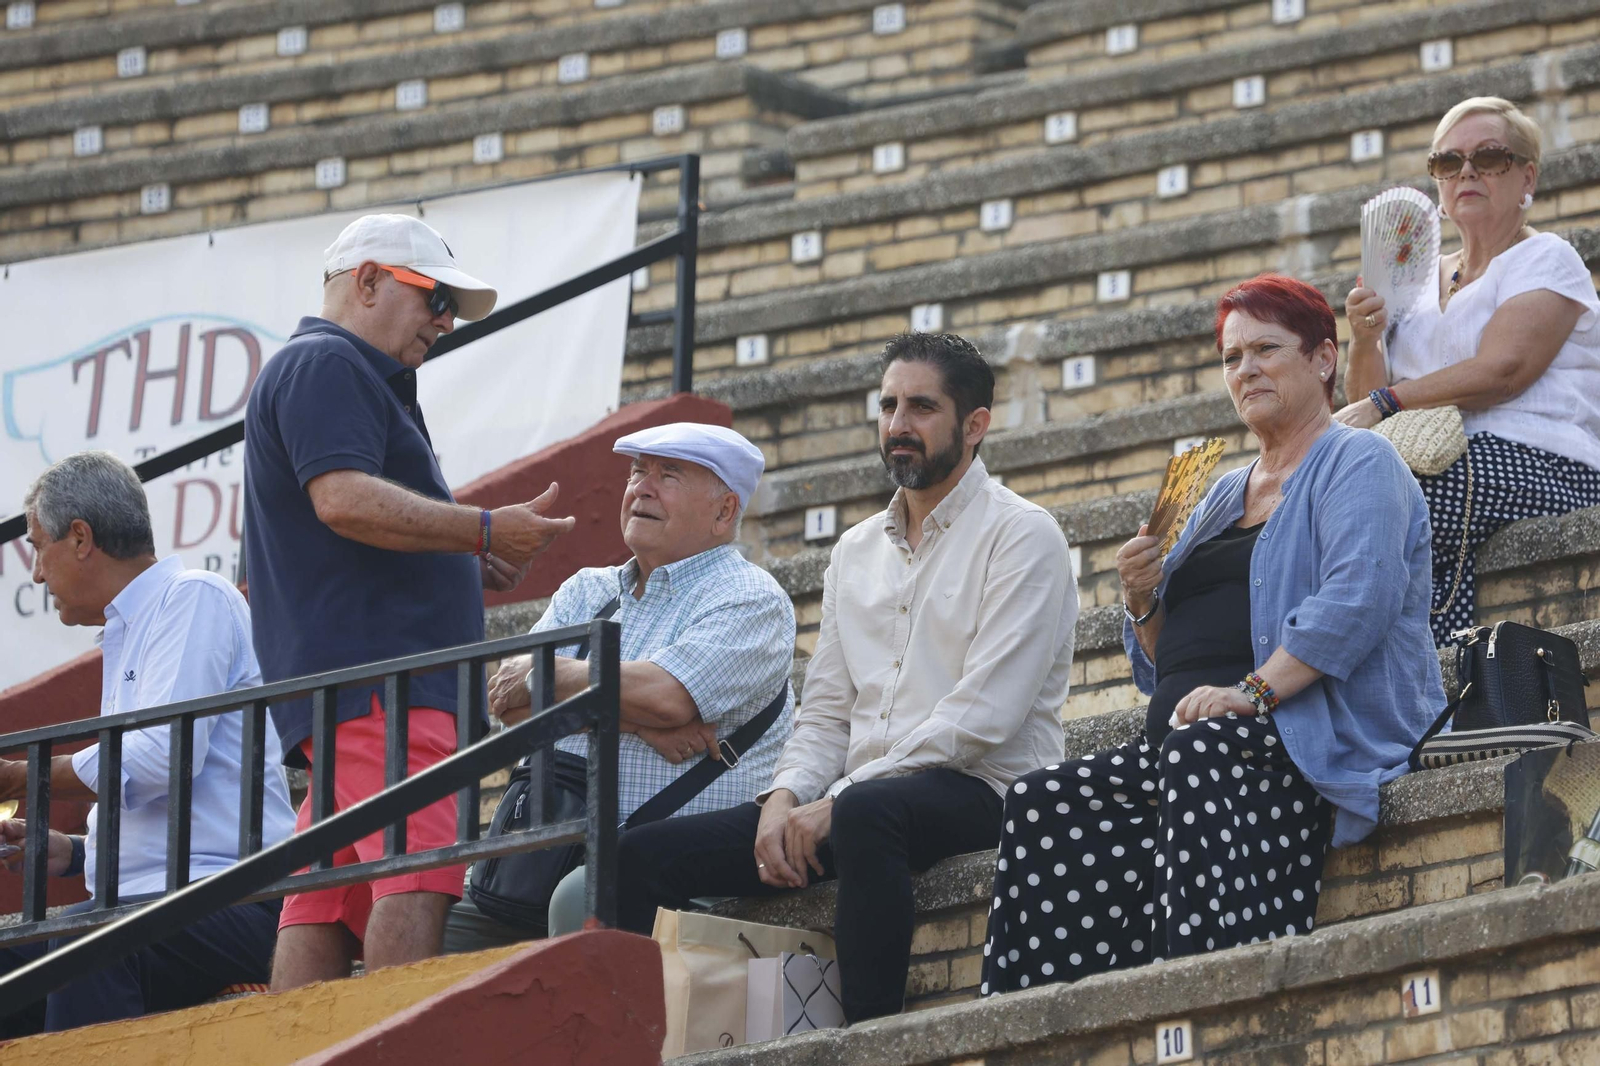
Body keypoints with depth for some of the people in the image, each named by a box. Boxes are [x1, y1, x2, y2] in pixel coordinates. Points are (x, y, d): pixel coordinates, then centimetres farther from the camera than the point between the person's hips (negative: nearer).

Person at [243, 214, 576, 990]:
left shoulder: (347, 375, 30)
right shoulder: (322, 365, -5)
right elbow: (344, 499, -19)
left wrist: (464, 567, 22)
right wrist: (486, 530, -15)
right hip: (371, 668, -11)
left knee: (325, 903, 2)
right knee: (417, 883, -20)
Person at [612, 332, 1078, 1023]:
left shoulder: (1020, 536, -2)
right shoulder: (855, 552, 21)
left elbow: (984, 715, -13)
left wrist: (835, 802, -17)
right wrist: (785, 798, -4)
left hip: (980, 791, -7)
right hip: (851, 798, 7)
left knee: (866, 812, -42)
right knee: (640, 857, -8)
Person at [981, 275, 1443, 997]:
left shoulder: (1356, 463, 6)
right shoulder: (1221, 496, 30)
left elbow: (1358, 596, -15)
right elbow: (1163, 666, 30)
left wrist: (1254, 691, -24)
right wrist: (1144, 602, 7)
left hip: (1308, 735, -7)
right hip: (1188, 741, 7)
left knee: (1198, 754, -40)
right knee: (1041, 804, -18)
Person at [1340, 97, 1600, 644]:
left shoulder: (1546, 260, 5)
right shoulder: (1418, 282, 24)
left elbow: (1501, 370, -12)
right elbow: (1364, 403, 17)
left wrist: (1385, 404, -18)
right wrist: (1364, 342, -4)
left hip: (1535, 468, -6)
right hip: (1441, 466, 6)